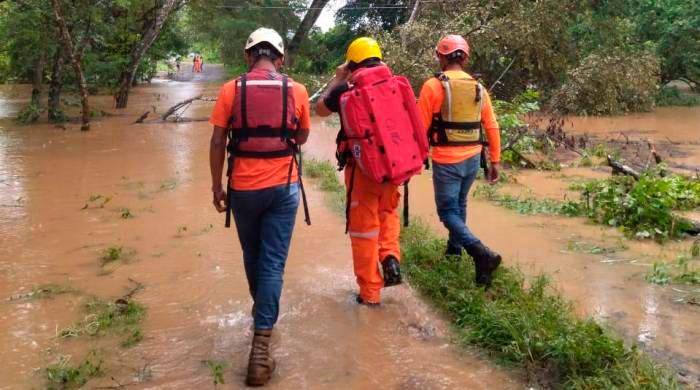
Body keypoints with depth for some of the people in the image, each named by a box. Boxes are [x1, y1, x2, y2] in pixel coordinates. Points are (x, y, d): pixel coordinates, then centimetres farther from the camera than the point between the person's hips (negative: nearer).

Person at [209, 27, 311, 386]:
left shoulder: (231, 90, -3)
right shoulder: (296, 91, -1)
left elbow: (217, 143, -3)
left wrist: (216, 186, 5)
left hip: (243, 188, 1)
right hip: (283, 187, 0)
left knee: (252, 256, 22)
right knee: (273, 263, 2)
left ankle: (262, 314, 44)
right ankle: (261, 344, -5)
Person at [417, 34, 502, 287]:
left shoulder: (433, 85, -9)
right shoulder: (478, 88, 6)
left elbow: (421, 127, -9)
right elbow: (492, 127, 7)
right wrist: (495, 161, 14)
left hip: (446, 160, -5)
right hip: (472, 158, 6)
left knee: (448, 212, 1)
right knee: (459, 205, 23)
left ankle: (482, 254, -17)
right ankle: (454, 248, 35)